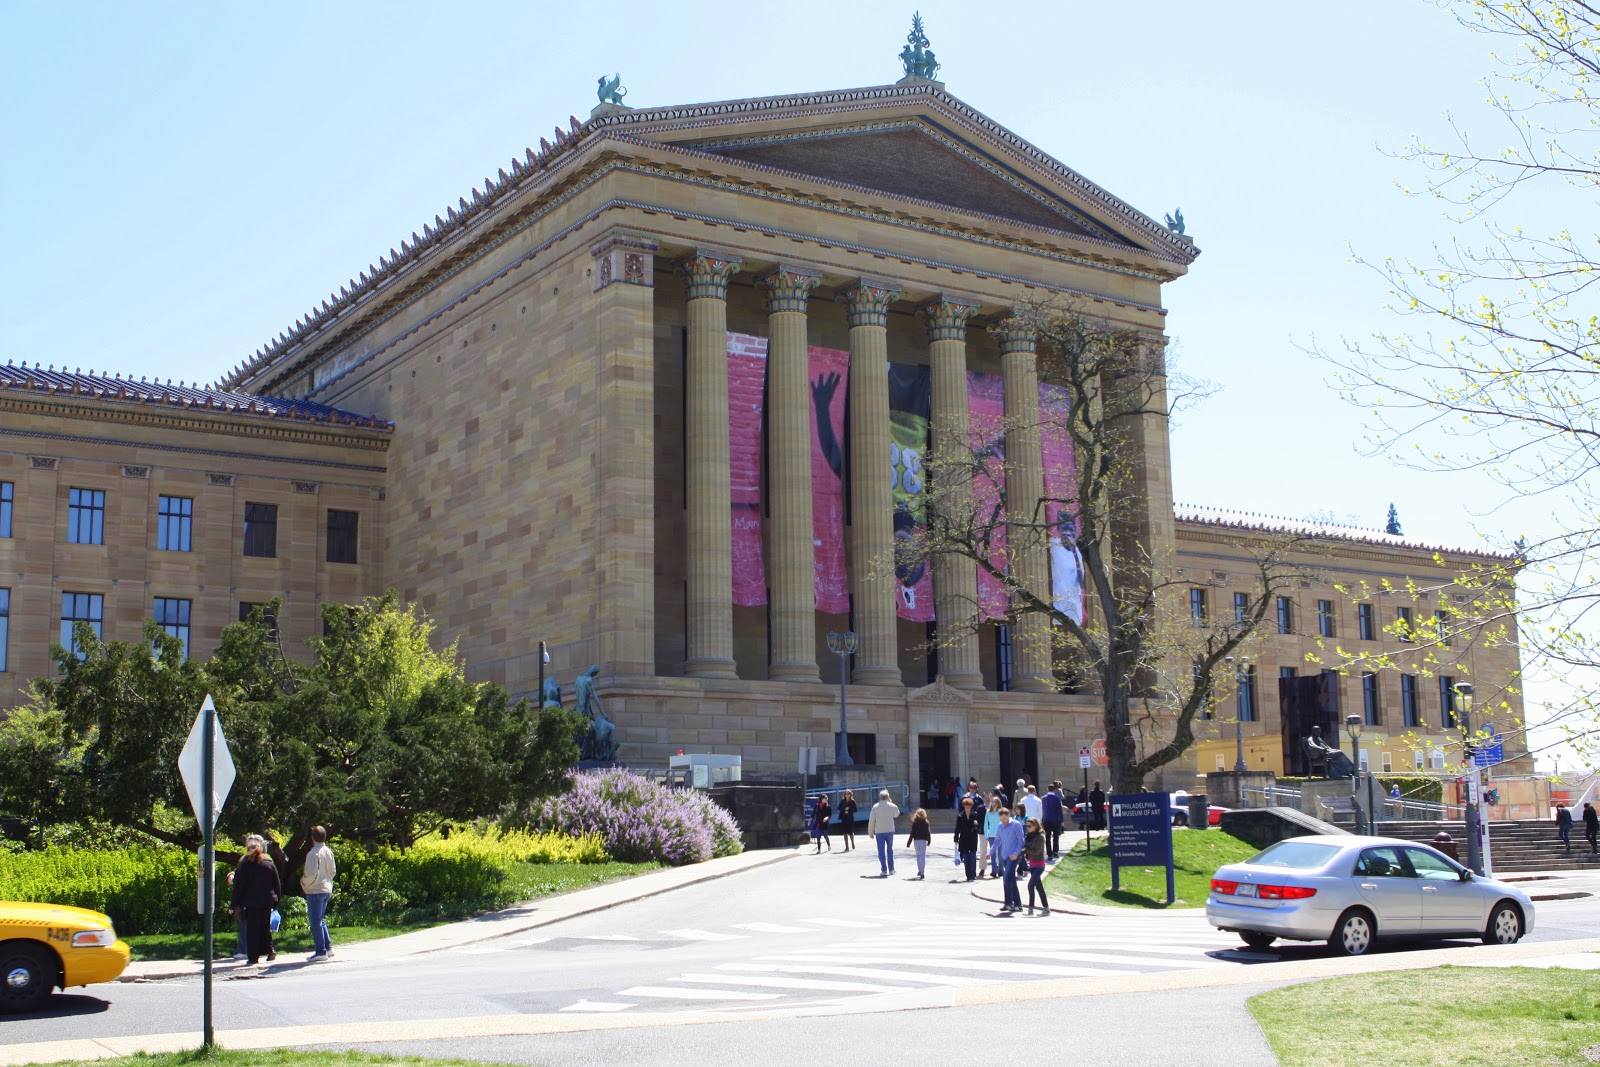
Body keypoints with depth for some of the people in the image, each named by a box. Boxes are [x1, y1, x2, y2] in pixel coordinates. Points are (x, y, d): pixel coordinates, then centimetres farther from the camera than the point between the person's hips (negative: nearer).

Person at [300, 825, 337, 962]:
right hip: (327, 889, 8)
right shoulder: (329, 852, 7)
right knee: (321, 920, 19)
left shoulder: (313, 854, -16)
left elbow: (311, 874, -20)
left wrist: (303, 882, -3)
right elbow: (333, 871, 12)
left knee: (316, 921, -2)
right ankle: (328, 947, 18)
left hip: (315, 891, -8)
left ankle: (321, 951, -3)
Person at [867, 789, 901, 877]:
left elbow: (871, 821, -4)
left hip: (879, 832, -2)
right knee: (890, 850, 16)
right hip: (890, 830, 2)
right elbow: (897, 814, 19)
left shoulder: (875, 807, -5)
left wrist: (870, 832, 6)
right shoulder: (892, 806, -2)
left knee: (881, 851, 1)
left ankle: (884, 870, -5)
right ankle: (891, 869, 21)